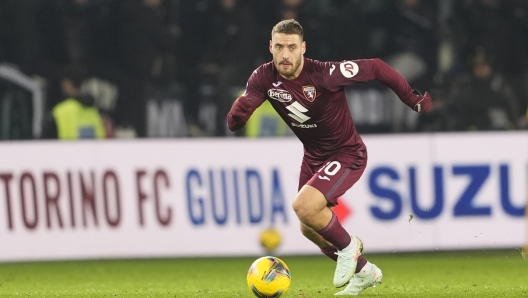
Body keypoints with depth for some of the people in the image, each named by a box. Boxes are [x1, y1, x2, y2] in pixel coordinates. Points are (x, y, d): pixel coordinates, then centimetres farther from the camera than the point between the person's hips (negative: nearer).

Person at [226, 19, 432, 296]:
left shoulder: (324, 74, -29)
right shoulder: (264, 78, -15)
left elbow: (375, 67, -19)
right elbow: (234, 123, -15)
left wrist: (412, 97, -14)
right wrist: (240, 110, -39)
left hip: (347, 155, -7)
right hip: (313, 156, 7)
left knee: (304, 207, -27)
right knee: (309, 229, 13)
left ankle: (347, 246, 3)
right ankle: (365, 272, 36)